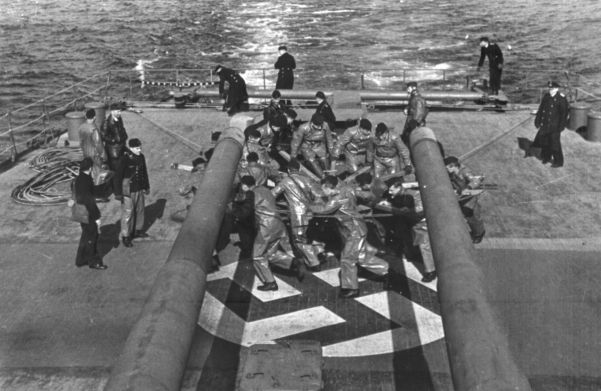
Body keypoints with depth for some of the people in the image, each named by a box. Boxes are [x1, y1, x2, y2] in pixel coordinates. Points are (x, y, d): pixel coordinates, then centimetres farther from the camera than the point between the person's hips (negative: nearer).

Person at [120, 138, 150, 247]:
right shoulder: (124, 160, -19)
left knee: (140, 210, 18)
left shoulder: (141, 157, 1)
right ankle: (125, 236, 9)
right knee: (127, 213, -2)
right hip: (128, 191, -7)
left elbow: (144, 172, 14)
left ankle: (138, 230, 37)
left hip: (139, 189, 7)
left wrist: (146, 186, 20)